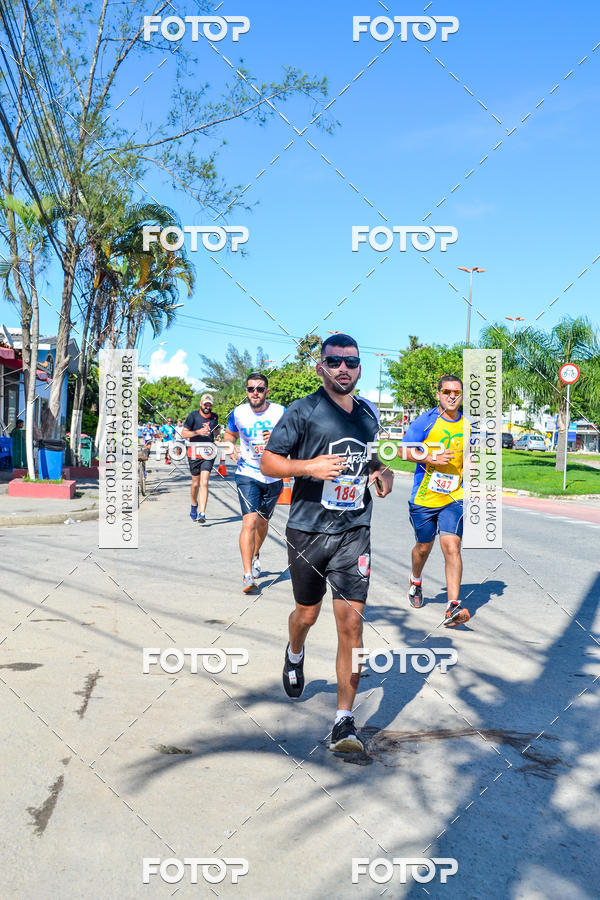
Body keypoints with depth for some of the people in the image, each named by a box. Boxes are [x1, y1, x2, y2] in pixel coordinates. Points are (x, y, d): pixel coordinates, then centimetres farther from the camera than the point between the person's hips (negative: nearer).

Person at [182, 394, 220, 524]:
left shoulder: (214, 417, 9)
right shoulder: (193, 415, -3)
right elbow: (183, 434, -6)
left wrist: (216, 431, 3)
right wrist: (198, 432, -19)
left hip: (208, 453, 1)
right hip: (194, 453, -1)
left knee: (204, 482, -11)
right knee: (195, 483, 9)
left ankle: (202, 513, -14)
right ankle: (194, 505, 36)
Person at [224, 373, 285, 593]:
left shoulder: (281, 413, -6)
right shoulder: (238, 413, -2)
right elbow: (229, 434, 18)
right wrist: (231, 448, -3)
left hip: (273, 477, 2)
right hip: (247, 475, -1)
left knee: (262, 522, 18)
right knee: (249, 522, -17)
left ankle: (255, 555, 47)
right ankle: (248, 575, -14)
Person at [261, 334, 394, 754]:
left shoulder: (369, 413, 10)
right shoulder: (303, 411, -6)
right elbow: (268, 462, -6)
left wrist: (383, 474, 5)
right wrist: (310, 466, -22)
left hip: (354, 533, 2)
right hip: (308, 530, -2)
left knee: (352, 623, -6)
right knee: (307, 614, 15)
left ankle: (344, 722, 3)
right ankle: (295, 655, 51)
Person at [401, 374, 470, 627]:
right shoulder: (425, 421, -6)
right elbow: (406, 451, -7)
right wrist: (432, 458, -20)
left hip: (453, 498, 1)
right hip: (423, 496, -1)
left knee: (451, 546, -14)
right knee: (423, 547, 15)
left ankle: (453, 608, -13)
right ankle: (415, 581, 47)